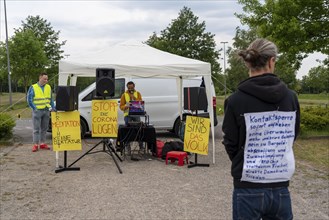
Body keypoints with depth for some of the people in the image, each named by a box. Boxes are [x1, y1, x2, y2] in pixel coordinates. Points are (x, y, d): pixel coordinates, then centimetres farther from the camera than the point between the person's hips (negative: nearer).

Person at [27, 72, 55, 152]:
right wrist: (34, 108, -10)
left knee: (44, 128, 9)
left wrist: (53, 107, 4)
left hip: (46, 110, 5)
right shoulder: (33, 87, -3)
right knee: (36, 128, -3)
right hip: (37, 111, -4)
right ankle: (35, 144, -1)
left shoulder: (48, 87, 10)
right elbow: (29, 99, -4)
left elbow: (51, 99, 15)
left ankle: (42, 143, 17)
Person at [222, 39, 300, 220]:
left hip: (248, 189, -2)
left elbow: (230, 144, -4)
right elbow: (292, 137, 9)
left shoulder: (236, 100, -12)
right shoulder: (291, 97, -2)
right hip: (281, 187, 3)